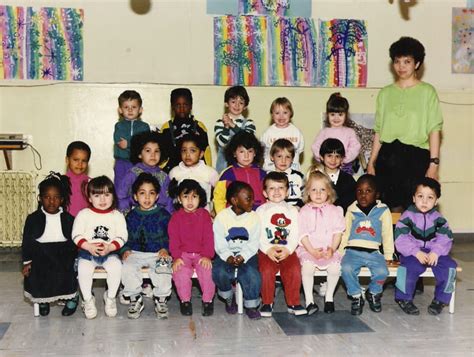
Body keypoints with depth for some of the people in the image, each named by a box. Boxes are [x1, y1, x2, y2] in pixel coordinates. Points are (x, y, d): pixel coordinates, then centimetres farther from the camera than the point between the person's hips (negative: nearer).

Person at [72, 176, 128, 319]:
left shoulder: (117, 216, 6)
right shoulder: (83, 214, 5)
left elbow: (122, 236, -2)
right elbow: (77, 235, -2)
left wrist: (110, 247, -19)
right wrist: (89, 247, -18)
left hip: (110, 252, 0)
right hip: (87, 252, 0)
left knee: (116, 266, -29)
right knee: (83, 268, -29)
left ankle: (110, 297, -4)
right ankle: (88, 299, -6)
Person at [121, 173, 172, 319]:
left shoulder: (163, 215, 5)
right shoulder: (131, 216, 12)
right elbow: (126, 237, 14)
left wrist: (165, 248, -12)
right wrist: (125, 250, -4)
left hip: (158, 253, -2)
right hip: (136, 253, 2)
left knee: (163, 269, -32)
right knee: (127, 268, -28)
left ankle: (161, 299, -7)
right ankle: (135, 299, -7)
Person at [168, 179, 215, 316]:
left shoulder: (204, 214, 6)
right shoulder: (176, 217, 5)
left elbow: (209, 237, 0)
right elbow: (173, 239, -1)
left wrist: (207, 255, -11)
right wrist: (176, 256, -13)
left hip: (201, 254, 0)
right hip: (183, 254, 0)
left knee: (206, 270, -25)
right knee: (180, 272, -26)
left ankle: (208, 300, -6)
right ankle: (185, 300, -5)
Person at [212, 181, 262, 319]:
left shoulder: (254, 217, 0)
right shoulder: (221, 217, -3)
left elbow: (253, 243, -4)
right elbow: (219, 243, -7)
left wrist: (242, 256, -21)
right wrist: (228, 257, -23)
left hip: (247, 255, 1)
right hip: (226, 254, 0)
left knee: (252, 274, -27)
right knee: (219, 272, -28)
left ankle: (251, 304, -1)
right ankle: (228, 298, 4)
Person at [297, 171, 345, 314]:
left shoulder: (334, 211, 10)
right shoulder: (304, 211, 7)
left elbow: (338, 232, 4)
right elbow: (302, 234, 0)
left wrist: (332, 249, -11)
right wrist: (312, 250, -13)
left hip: (329, 250, 1)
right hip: (308, 249, -1)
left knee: (335, 266, -25)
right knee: (307, 266, -30)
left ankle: (329, 297, -2)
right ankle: (309, 300, -18)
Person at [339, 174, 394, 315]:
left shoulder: (383, 211, 7)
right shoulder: (351, 211, 10)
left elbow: (387, 234, 10)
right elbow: (345, 233, 13)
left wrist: (388, 255, 6)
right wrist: (340, 252, 4)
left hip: (373, 252, 0)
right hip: (353, 251, 1)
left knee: (382, 272, -27)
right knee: (346, 268, -29)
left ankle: (373, 293, 7)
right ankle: (356, 296, -2)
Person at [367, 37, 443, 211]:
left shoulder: (427, 91, 3)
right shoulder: (385, 93, 13)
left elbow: (434, 130, -2)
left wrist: (434, 163, -10)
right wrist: (371, 162, 10)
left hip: (416, 156, -3)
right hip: (388, 156, 3)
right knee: (393, 208, 3)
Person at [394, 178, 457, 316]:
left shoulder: (438, 218, 6)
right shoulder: (407, 216, -3)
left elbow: (445, 238, -1)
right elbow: (400, 238, -11)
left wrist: (436, 252, -19)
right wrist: (416, 252, -21)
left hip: (434, 253, 3)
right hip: (412, 253, -3)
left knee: (449, 267, -20)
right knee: (408, 268, -32)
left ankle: (440, 299, 0)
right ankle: (404, 299, -8)